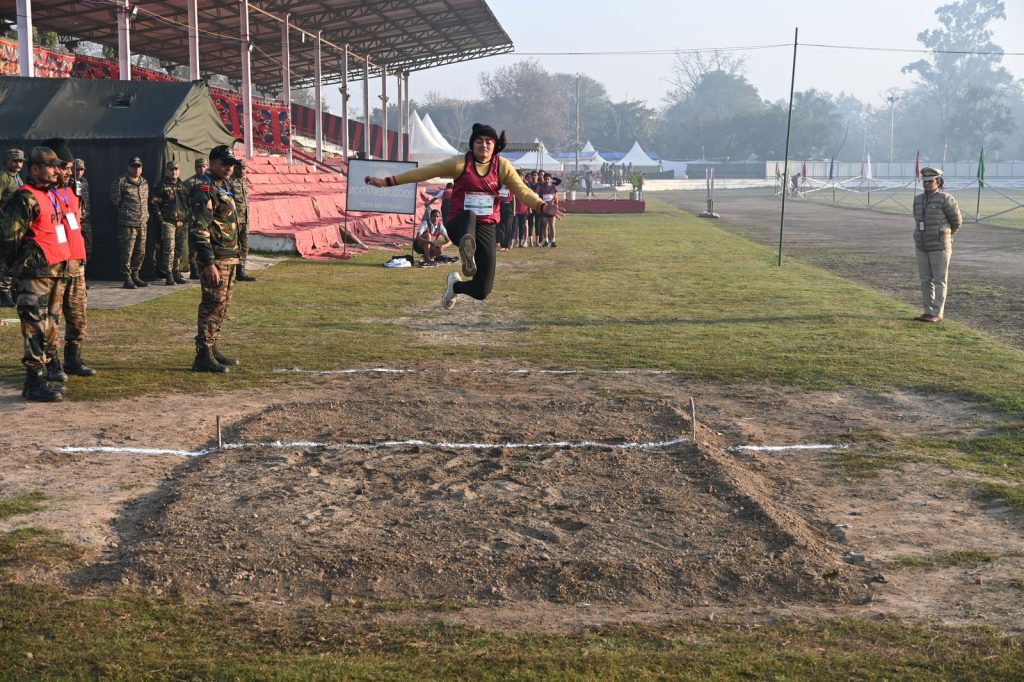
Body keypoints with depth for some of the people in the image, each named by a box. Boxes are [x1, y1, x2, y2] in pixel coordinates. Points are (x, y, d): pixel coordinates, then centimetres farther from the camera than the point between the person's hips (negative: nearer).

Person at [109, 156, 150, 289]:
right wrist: (122, 215, 2)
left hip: (142, 223, 7)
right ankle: (127, 279, -1)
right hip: (128, 224, -7)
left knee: (140, 252, 10)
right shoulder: (121, 182, -5)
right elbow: (115, 202, -2)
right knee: (127, 252, -6)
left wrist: (146, 215, 15)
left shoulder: (144, 183, 16)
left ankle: (135, 276, 21)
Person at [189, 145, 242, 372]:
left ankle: (213, 349, 25)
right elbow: (199, 230, -20)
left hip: (229, 258, 10)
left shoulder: (223, 186, 17)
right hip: (215, 258, -10)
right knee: (212, 305, -9)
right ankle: (203, 356, -7)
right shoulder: (204, 189, -13)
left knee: (222, 305, 15)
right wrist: (209, 263, -25)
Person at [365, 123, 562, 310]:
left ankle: (455, 285, 32)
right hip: (459, 225, -2)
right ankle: (467, 249, -72)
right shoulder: (460, 163, -3)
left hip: (486, 229, 3)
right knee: (469, 216, -42)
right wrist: (387, 181, -5)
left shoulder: (502, 166, 4)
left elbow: (522, 191, -1)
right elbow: (424, 172, -3)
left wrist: (542, 207, -20)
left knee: (481, 291, -2)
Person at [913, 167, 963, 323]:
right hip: (922, 247, 6)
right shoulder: (918, 199, 7)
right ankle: (928, 312, 14)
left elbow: (957, 221, -2)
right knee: (925, 280, 7)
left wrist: (943, 235, 11)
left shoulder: (945, 199, -12)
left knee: (939, 280, -2)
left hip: (940, 247, -6)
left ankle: (937, 314, 2)